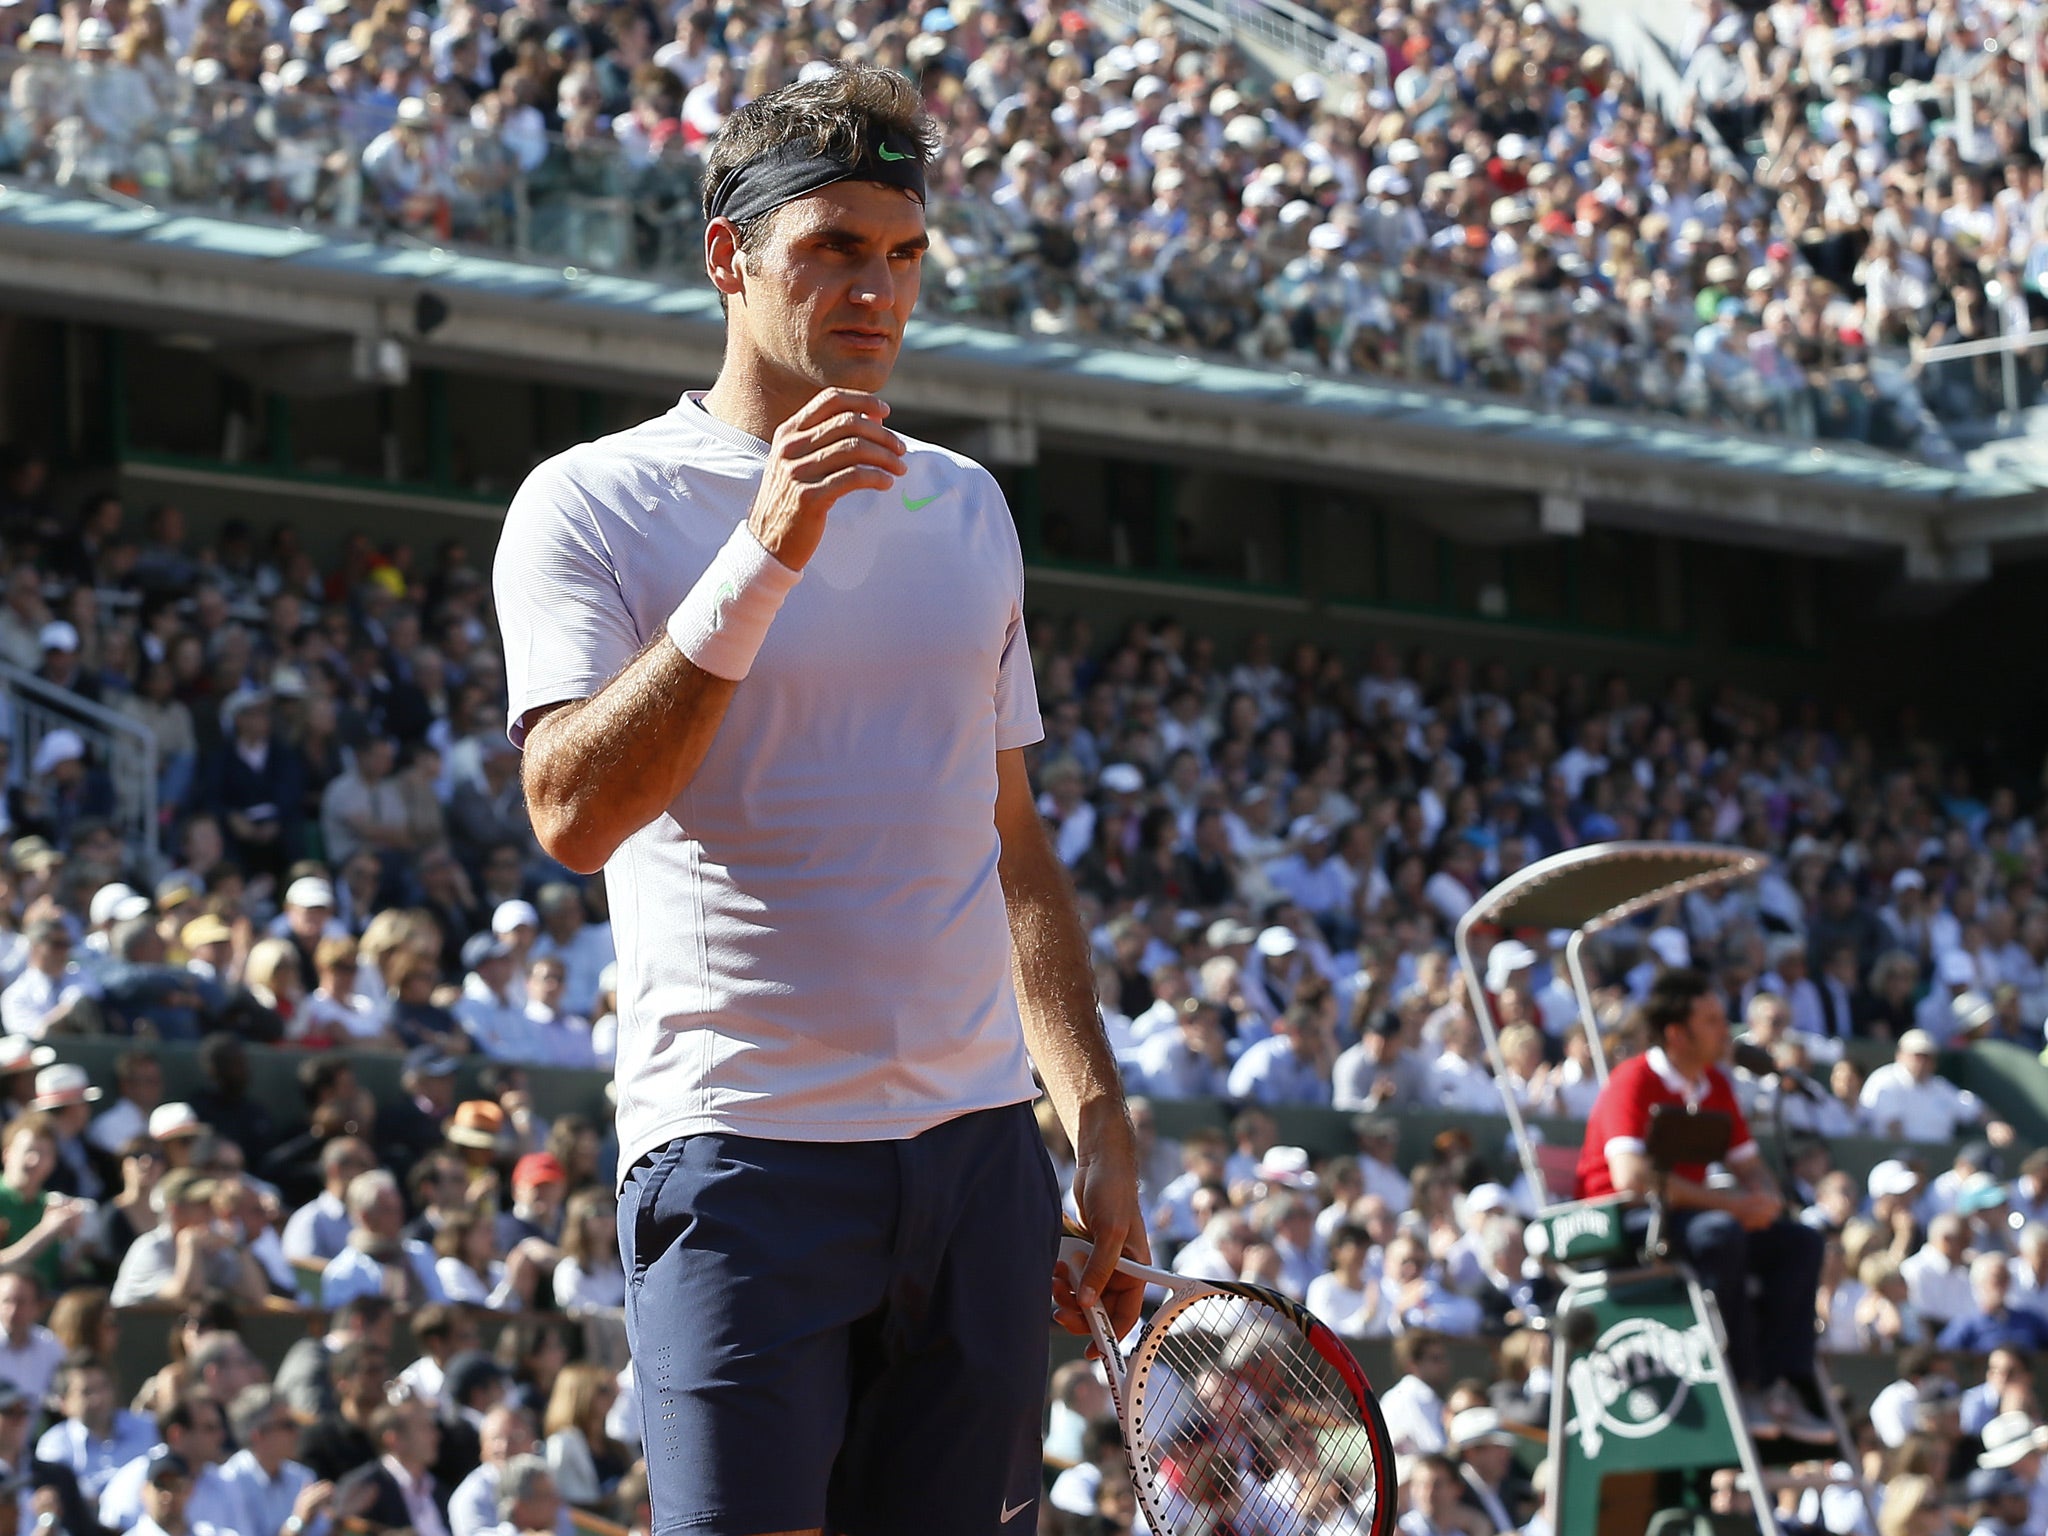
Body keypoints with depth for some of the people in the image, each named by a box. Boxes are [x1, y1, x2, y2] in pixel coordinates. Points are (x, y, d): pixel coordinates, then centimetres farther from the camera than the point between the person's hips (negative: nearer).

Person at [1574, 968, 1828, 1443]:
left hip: (1689, 1214, 8)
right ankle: (1737, 1385, -27)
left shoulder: (1716, 1085, 9)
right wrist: (1730, 1203, -27)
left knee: (1799, 1241, -7)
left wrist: (1764, 1199, -12)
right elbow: (1631, 1177, -29)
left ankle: (1779, 1388, -15)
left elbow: (1749, 1165, 14)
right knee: (1720, 1235, -35)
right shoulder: (1634, 1082, -16)